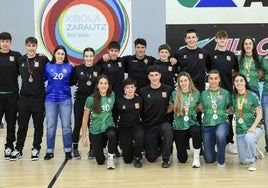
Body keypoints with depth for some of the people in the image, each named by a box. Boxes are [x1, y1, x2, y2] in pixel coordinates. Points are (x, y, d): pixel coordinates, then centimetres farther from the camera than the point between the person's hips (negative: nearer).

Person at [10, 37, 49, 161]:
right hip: (24, 97, 2)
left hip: (39, 97, -2)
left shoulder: (43, 60, -3)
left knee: (38, 125, 7)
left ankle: (36, 148, 19)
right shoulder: (20, 60, 5)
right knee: (22, 125, 7)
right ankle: (18, 149, 16)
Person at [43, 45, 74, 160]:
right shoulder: (48, 66, 3)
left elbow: (72, 81, 12)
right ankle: (49, 151, 14)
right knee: (50, 127, 5)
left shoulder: (69, 67, 2)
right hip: (50, 100, 1)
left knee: (66, 126, 1)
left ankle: (68, 151, 11)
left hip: (65, 100, -1)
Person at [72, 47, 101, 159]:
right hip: (80, 100, 0)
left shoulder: (98, 70, 0)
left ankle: (92, 149, 17)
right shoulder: (78, 69, 0)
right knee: (78, 125, 3)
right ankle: (75, 149, 15)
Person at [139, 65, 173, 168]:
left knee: (168, 129, -39)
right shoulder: (143, 91, 0)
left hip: (163, 122, -1)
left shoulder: (168, 89, -1)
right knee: (151, 158, -3)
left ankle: (166, 159, -17)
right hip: (148, 125, 1)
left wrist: (165, 111, -3)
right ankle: (156, 147, 35)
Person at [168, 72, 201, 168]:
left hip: (192, 124, 0)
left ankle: (196, 157, -13)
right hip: (179, 126, 0)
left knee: (196, 132, -39)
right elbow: (170, 109, 9)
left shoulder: (196, 94, -1)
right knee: (182, 159, -1)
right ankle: (185, 143, 37)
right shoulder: (174, 94, -2)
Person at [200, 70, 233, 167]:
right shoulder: (203, 94, 7)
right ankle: (217, 154, 36)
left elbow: (232, 110, 13)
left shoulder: (226, 93, 3)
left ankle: (221, 160, -15)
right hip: (207, 125, 2)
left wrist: (223, 111, 0)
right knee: (209, 159, -2)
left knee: (220, 134, -41)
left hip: (222, 122, -2)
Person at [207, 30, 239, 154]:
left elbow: (236, 70, 19)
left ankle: (229, 143, 13)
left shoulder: (232, 55, 9)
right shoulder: (211, 55, 3)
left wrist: (230, 75, 4)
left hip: (228, 89, 2)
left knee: (229, 116, 5)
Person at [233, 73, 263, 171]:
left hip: (253, 128, -4)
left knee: (249, 137, -40)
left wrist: (253, 127, -19)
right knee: (244, 161, 1)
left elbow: (259, 114, -7)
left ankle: (253, 162, -17)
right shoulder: (234, 96, 4)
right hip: (240, 130, 4)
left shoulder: (252, 95, -7)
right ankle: (253, 150, 35)